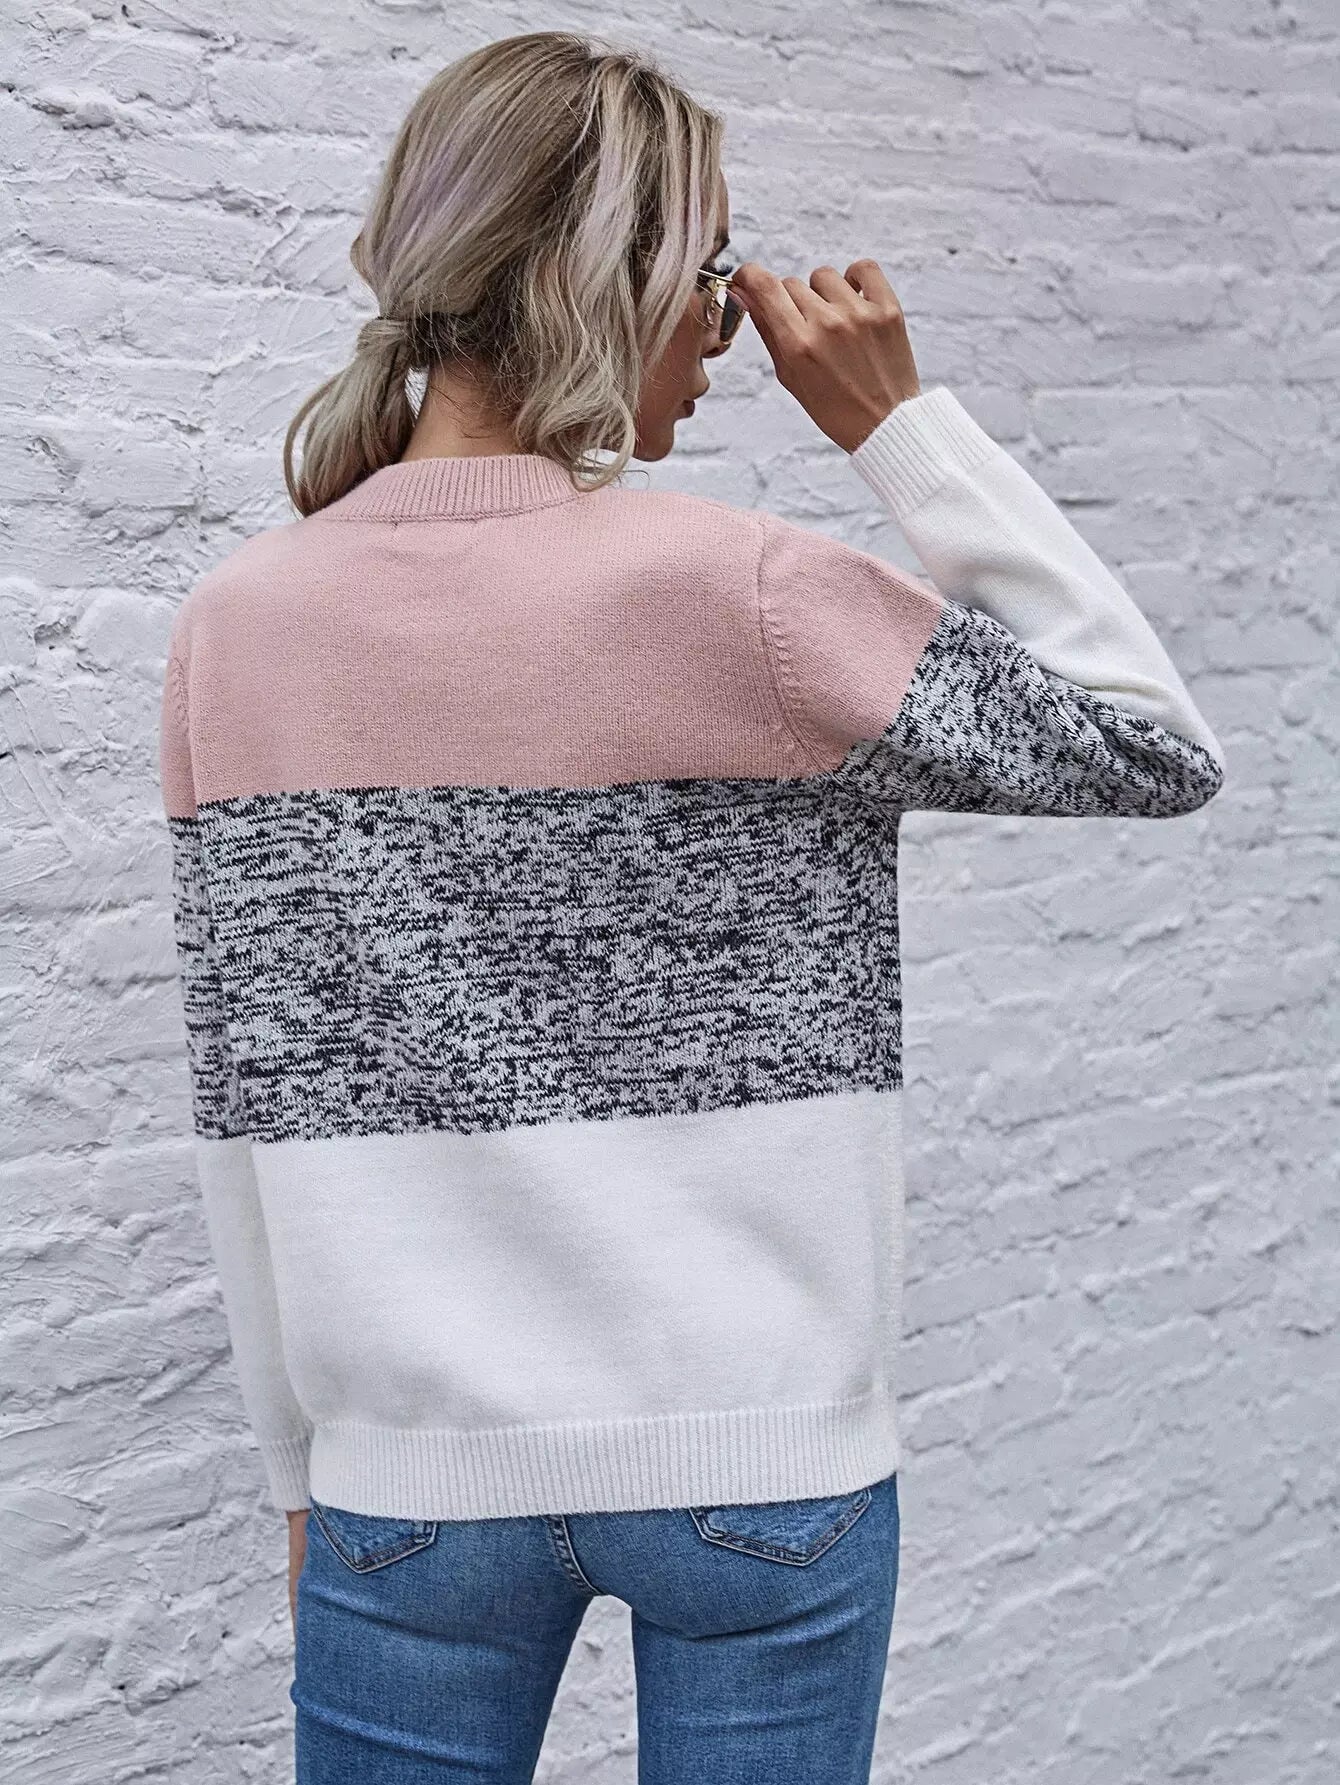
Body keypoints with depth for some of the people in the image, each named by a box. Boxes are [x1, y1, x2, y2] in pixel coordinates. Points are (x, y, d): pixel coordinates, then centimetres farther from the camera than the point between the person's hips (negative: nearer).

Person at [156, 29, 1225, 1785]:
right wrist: (905, 425, -5)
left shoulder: (235, 633, -4)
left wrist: (305, 1467, 12)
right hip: (762, 1468, -2)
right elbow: (1158, 749, -4)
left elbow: (250, 1108, 1)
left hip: (418, 1484, 3)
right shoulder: (734, 594, -15)